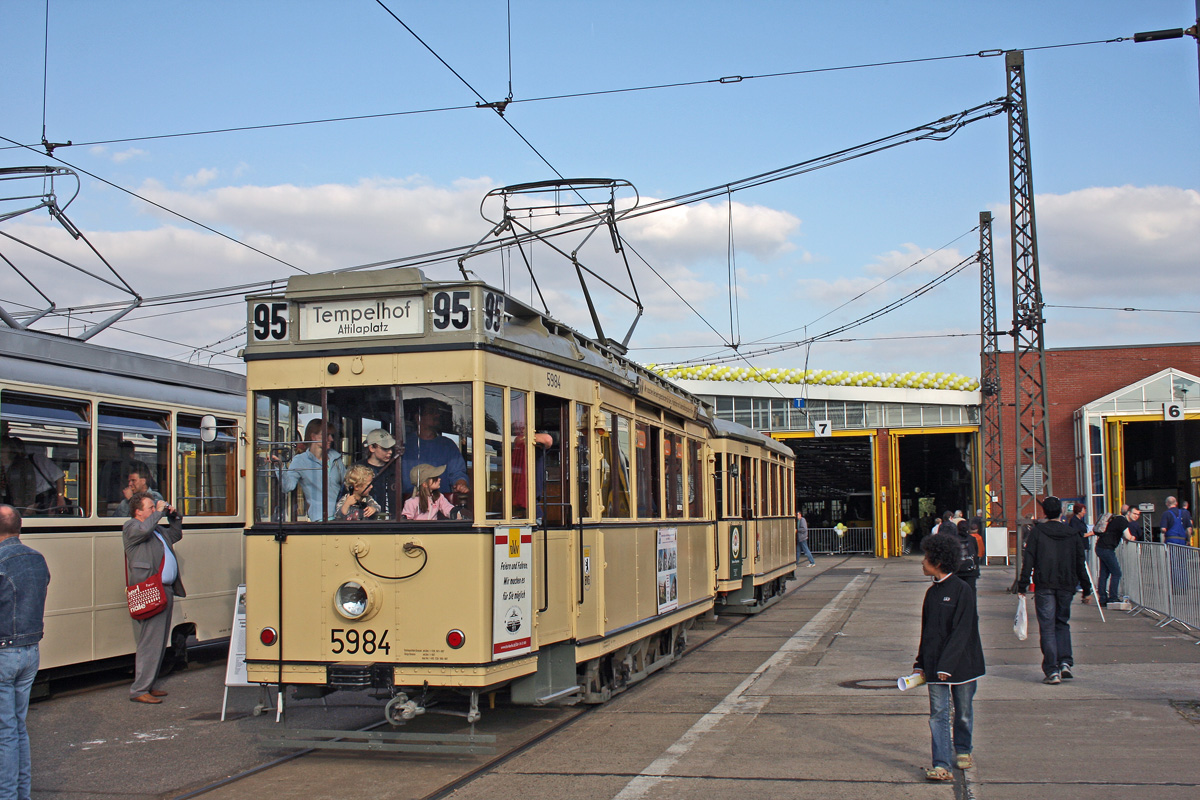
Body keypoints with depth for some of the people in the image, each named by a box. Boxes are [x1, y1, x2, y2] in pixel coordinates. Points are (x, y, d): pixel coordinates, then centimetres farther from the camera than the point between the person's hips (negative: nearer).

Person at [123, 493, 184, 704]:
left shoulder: (157, 531, 22)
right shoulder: (131, 527, -4)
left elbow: (175, 535, 38)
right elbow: (144, 530, -27)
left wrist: (173, 516, 22)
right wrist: (159, 512, -13)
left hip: (165, 592, 10)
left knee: (160, 642, 13)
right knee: (149, 643, -10)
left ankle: (151, 685, 21)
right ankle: (139, 690, -6)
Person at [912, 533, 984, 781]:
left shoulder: (963, 591, -11)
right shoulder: (931, 592, 9)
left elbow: (961, 632, -15)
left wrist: (947, 665, -19)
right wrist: (920, 663, 12)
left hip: (961, 663, -5)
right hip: (935, 665, 5)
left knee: (963, 711, 11)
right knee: (938, 713, -3)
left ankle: (962, 750, 34)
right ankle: (941, 765, -4)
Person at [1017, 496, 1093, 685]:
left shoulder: (1036, 532, -2)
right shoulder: (1072, 534, 7)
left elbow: (1028, 561, -6)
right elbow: (1080, 564, 10)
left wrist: (1022, 586, -3)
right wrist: (1086, 590, 16)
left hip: (1044, 586, -3)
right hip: (1066, 586, 3)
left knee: (1047, 628, -1)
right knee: (1062, 623, 19)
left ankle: (1052, 671, -5)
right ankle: (1065, 662, 4)